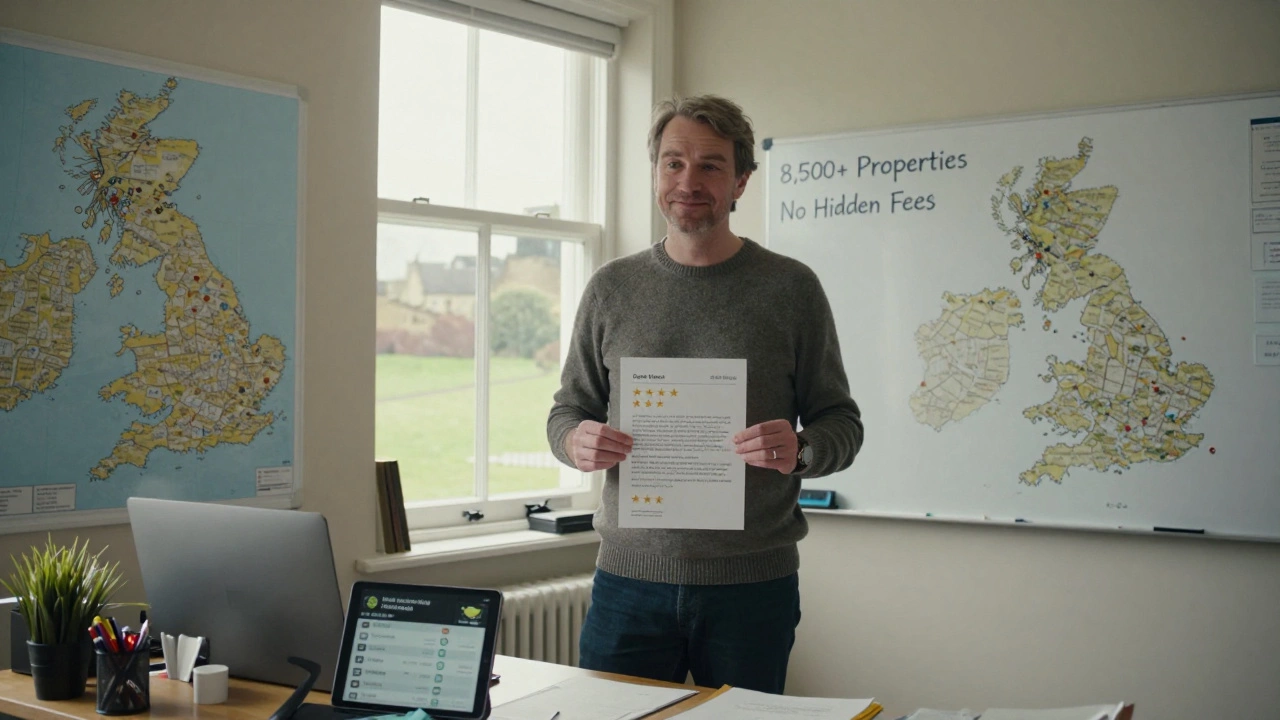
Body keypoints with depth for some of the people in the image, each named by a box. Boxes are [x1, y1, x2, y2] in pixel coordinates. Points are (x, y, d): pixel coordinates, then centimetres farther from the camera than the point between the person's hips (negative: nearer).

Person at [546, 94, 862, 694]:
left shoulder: (791, 287, 1)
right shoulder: (612, 288, 7)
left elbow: (841, 422, 4)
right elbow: (567, 410, 13)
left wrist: (800, 451, -18)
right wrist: (576, 441, -10)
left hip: (753, 583, -1)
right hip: (629, 577, 2)